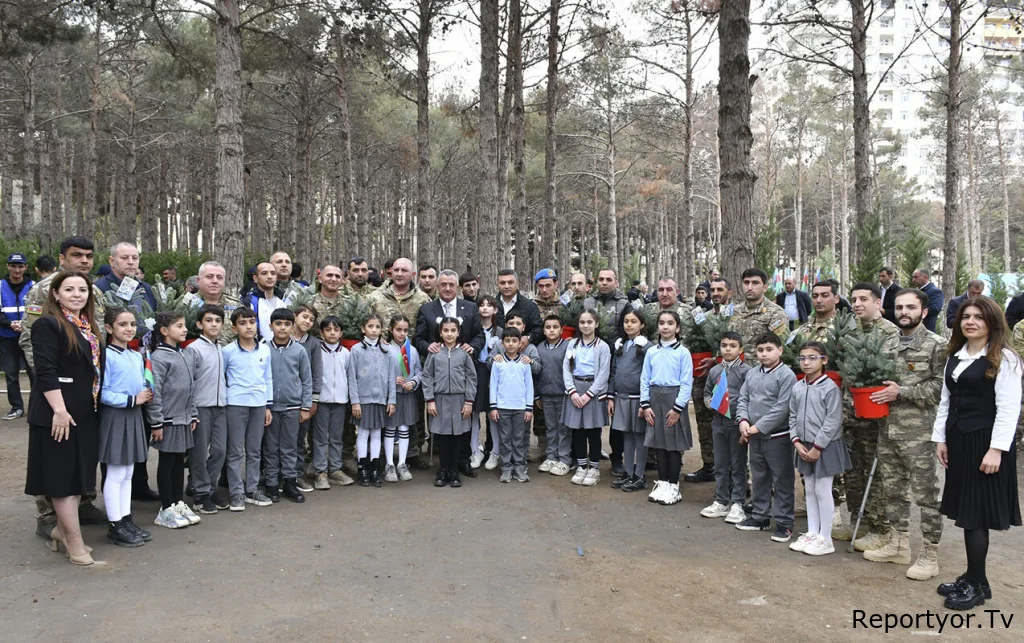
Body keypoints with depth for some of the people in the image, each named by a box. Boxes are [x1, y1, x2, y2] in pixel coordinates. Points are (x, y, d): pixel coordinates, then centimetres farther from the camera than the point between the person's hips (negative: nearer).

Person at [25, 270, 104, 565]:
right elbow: (45, 371, -18)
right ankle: (75, 543, 8)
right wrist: (59, 410, -23)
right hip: (59, 413, -8)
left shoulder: (89, 326, 13)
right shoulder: (48, 324, -11)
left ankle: (61, 530, 28)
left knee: (79, 473, 14)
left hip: (85, 412, 8)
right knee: (63, 475, 1)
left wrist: (95, 406, 16)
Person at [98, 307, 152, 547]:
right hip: (115, 416, -8)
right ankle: (115, 527, 8)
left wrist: (147, 394, -4)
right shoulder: (106, 355, -13)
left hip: (134, 416, 8)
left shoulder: (137, 357, 12)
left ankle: (126, 520, 21)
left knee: (128, 473, 13)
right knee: (115, 474, -1)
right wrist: (132, 400, -19)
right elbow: (102, 393, -19)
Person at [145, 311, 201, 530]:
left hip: (184, 419, 7)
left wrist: (193, 415, 15)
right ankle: (166, 509, 11)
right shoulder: (159, 358, -13)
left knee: (179, 461, 13)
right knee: (167, 462, 2)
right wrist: (156, 422, -16)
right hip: (168, 420, -7)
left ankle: (179, 503, 22)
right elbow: (155, 393, -15)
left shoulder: (188, 357, 11)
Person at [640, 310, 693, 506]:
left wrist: (677, 408, -12)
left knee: (674, 444, 2)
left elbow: (686, 383, -8)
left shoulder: (683, 352, -5)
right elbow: (644, 379, 7)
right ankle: (662, 482, 21)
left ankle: (673, 486, 13)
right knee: (659, 443, 10)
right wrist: (645, 405, 0)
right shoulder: (651, 352, 6)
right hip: (655, 399, 4)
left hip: (674, 399, -4)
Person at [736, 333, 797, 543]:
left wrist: (758, 427, -17)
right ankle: (760, 516, 29)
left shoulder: (786, 375, -11)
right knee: (759, 479, 17)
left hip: (778, 436, -7)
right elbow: (743, 399, 12)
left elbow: (782, 408, -17)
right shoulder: (752, 374, 9)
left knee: (782, 481, 2)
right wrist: (743, 420, -7)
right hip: (755, 437, 7)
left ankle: (783, 523, 10)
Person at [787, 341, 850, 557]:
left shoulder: (830, 388, -14)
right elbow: (793, 417, 10)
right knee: (809, 491, 14)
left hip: (825, 447, -6)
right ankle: (812, 533, 26)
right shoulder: (797, 387, 5)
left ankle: (825, 539, 10)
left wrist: (817, 446, -17)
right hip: (804, 446, 7)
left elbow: (833, 422, -17)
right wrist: (797, 441, -2)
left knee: (823, 492, 0)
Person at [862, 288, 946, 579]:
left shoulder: (936, 345, -6)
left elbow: (941, 386, -11)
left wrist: (901, 392, -17)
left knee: (925, 494, 2)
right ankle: (898, 546, 28)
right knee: (892, 490, 14)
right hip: (887, 429, 6)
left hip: (918, 432, -6)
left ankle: (930, 556, 13)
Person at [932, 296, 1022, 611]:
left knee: (977, 513, -2)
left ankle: (976, 585, 11)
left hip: (984, 442, -7)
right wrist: (940, 439, 9)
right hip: (958, 441, 7)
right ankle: (973, 578, 22)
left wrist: (996, 449, -19)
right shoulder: (955, 357, 12)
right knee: (966, 511, 11)